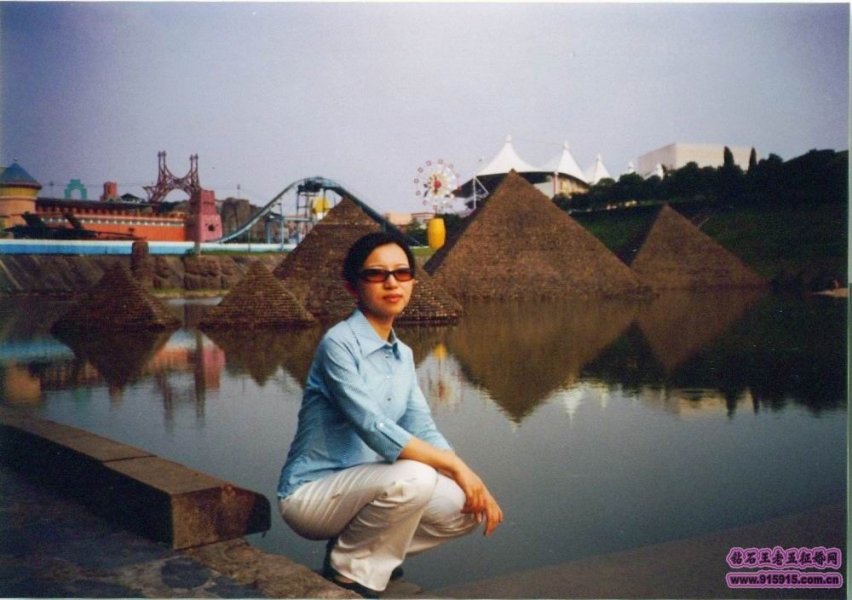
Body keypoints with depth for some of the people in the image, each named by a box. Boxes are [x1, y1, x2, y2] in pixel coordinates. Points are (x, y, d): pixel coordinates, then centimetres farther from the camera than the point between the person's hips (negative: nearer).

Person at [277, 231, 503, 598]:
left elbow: (423, 430, 3)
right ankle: (350, 570, -6)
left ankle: (358, 551, 12)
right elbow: (374, 429, -27)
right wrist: (454, 465, -24)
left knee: (464, 507, -6)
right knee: (413, 478, -31)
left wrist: (473, 482, -11)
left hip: (359, 487, 8)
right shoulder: (339, 344, -18)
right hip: (311, 493, -8)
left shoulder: (403, 355, 7)